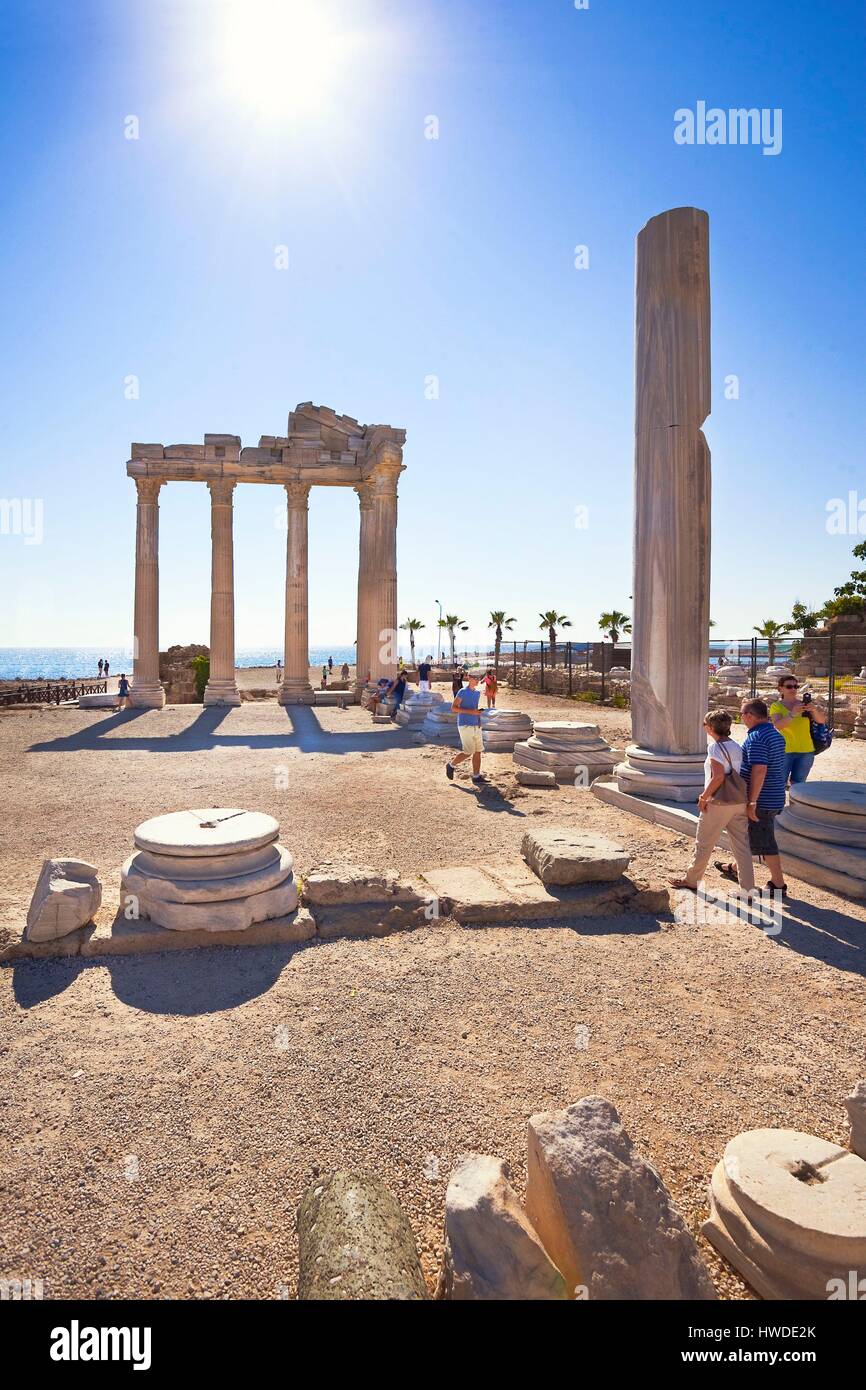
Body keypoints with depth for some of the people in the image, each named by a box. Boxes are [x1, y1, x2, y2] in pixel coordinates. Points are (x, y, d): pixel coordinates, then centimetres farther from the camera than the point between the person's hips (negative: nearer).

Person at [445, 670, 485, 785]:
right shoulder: (462, 692, -9)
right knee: (468, 752, -9)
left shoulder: (478, 693, 13)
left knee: (478, 751, 5)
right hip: (465, 726, -7)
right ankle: (451, 765, 12)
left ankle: (476, 776, 11)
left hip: (476, 726, 7)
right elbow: (454, 708, -15)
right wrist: (471, 712, -21)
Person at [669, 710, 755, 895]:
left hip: (719, 804, -7)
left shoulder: (715, 747, -14)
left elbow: (718, 776, -22)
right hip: (740, 802, 7)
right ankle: (748, 887, 15)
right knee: (742, 845, 11)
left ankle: (691, 880, 21)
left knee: (703, 844, 8)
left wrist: (703, 797, -12)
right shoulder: (736, 746, 8)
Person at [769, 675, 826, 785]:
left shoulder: (804, 704, 8)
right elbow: (778, 725, -17)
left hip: (806, 751, 3)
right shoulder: (776, 706, -1)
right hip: (784, 751, -3)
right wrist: (792, 714, -34)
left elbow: (822, 720, -2)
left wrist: (814, 710, -23)